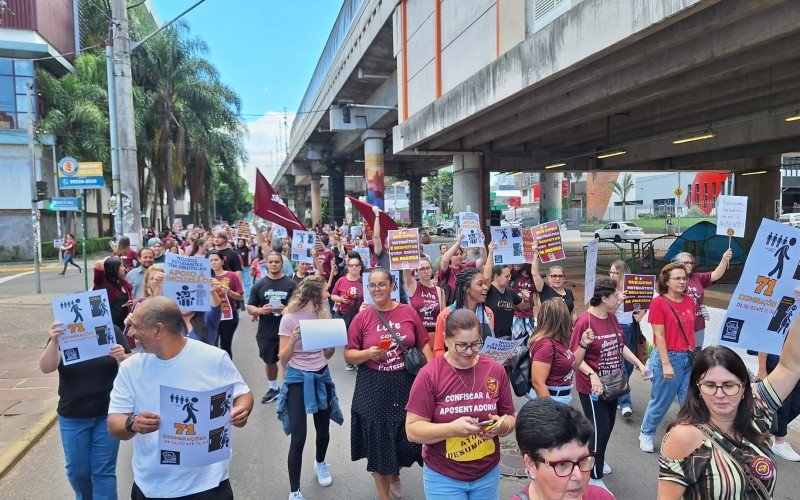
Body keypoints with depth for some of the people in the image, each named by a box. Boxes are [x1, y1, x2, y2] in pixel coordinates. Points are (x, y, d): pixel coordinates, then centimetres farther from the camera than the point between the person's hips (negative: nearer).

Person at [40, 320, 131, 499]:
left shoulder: (112, 332, -5)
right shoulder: (63, 334, -3)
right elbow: (46, 368, -17)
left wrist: (122, 357, -27)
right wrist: (54, 341, -34)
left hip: (108, 414, -1)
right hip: (72, 417, 2)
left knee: (104, 470, 4)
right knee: (77, 470, 15)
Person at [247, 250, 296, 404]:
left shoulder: (291, 284, -4)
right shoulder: (259, 285, 1)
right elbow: (250, 308, 3)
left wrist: (286, 309, -21)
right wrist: (260, 310, -18)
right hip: (266, 331, 3)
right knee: (270, 361, 19)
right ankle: (273, 389, 39)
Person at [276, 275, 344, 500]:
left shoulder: (323, 316, 3)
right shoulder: (290, 318, -13)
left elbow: (327, 355, 10)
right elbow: (283, 359, -12)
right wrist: (293, 339, -29)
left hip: (321, 376, 5)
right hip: (298, 379, -5)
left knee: (323, 429, 16)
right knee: (298, 437, -5)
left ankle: (320, 463, 48)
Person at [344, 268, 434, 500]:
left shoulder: (409, 312, -2)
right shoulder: (361, 318, -5)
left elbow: (423, 345, 5)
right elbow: (348, 355, -1)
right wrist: (368, 354, -20)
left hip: (406, 383, 1)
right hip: (373, 388, -1)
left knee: (410, 438, 9)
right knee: (378, 442, 8)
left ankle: (395, 475, 44)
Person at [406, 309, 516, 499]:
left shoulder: (496, 370, -5)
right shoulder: (429, 375, -15)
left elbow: (510, 419, 4)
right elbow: (412, 430, -15)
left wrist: (501, 426, -19)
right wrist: (452, 429, -29)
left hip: (488, 473, 3)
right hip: (443, 477, -3)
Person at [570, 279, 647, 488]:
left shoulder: (611, 316, 2)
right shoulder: (584, 321, -23)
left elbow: (620, 345, 14)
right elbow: (576, 357, -20)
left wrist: (639, 363, 5)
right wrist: (592, 374, -32)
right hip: (592, 387, -8)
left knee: (608, 426, 20)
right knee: (600, 429, 1)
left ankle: (597, 460, 44)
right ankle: (594, 476, 19)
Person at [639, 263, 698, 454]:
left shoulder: (689, 301, 5)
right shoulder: (658, 302, -12)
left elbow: (690, 331, 12)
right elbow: (659, 336, -13)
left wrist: (694, 354, 12)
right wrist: (666, 364, -15)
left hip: (689, 357, 5)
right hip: (669, 357, -5)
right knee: (661, 401, 9)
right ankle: (646, 434, 29)